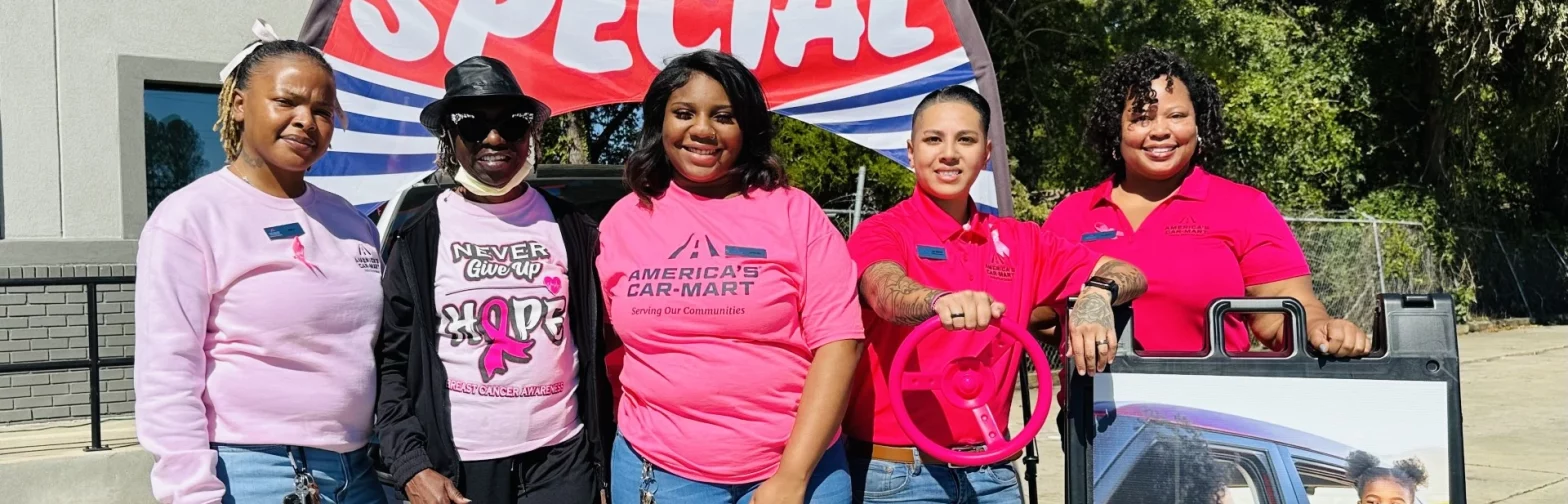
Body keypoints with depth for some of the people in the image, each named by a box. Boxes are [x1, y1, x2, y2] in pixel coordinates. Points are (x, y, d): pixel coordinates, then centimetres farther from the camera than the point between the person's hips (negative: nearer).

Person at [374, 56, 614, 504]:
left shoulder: (572, 229, 6)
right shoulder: (417, 240, 2)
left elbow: (594, 353, 8)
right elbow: (393, 362, 2)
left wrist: (603, 463, 6)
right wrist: (411, 466, -7)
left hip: (561, 457, 1)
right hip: (457, 463, -1)